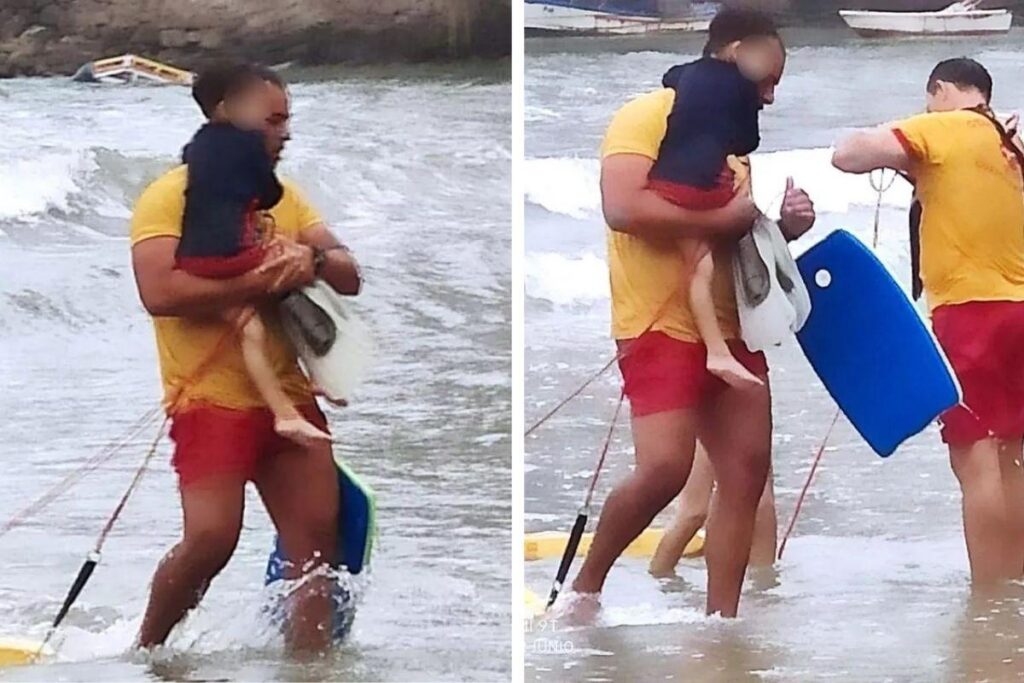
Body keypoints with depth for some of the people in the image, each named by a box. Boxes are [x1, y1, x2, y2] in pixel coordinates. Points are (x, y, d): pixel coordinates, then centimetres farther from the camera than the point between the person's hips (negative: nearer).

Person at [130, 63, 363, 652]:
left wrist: (314, 258, -12)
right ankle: (146, 650, 5)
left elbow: (350, 277, 11)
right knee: (211, 540, -18)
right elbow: (160, 292, -20)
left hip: (287, 393, 7)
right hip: (211, 397, -7)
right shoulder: (173, 195, -6)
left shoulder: (285, 196, 15)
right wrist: (258, 282, -21)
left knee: (317, 541, -1)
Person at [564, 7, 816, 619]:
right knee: (665, 469, -19)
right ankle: (586, 585, 2)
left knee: (748, 468, 0)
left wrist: (784, 224, 8)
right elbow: (624, 207, -22)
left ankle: (721, 624, 3)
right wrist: (724, 217, -19)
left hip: (730, 328, 8)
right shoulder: (651, 116, -7)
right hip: (662, 326, -8)